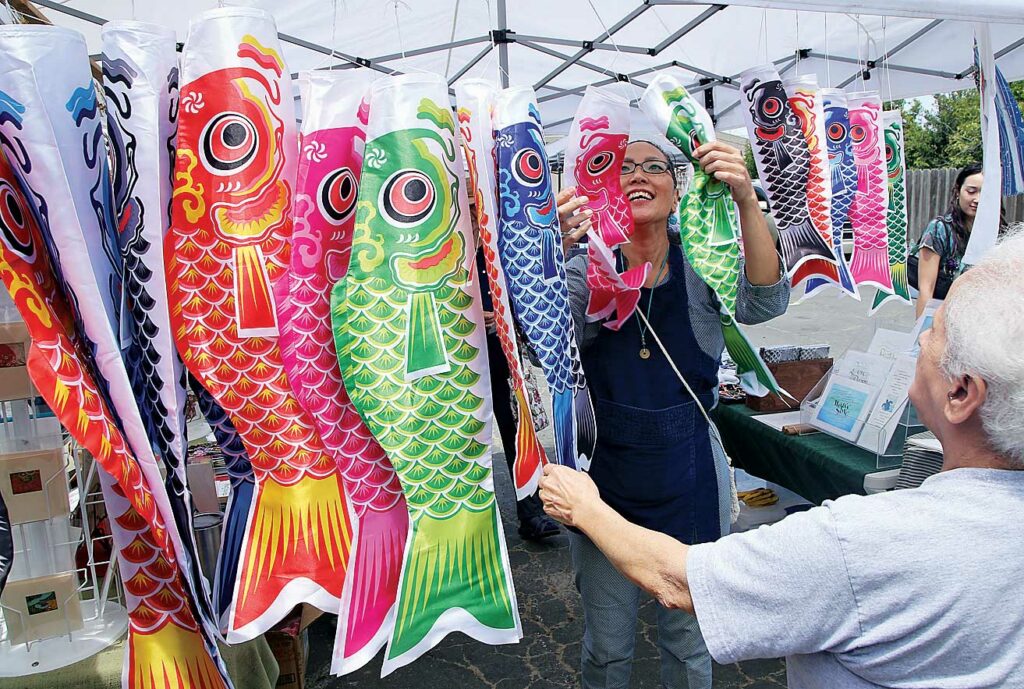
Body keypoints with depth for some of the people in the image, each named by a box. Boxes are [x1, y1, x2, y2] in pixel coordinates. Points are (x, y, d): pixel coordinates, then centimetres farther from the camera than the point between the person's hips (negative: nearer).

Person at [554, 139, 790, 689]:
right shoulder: (587, 272, -6)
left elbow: (764, 303, -22)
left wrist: (747, 200, -36)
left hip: (689, 483, 1)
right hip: (606, 478, 0)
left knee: (690, 644, 21)